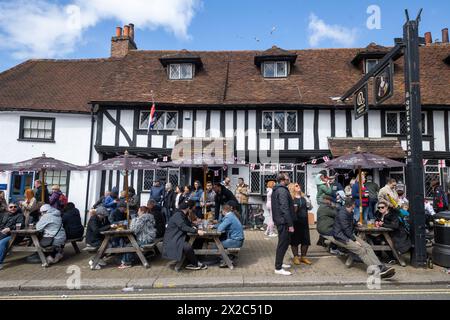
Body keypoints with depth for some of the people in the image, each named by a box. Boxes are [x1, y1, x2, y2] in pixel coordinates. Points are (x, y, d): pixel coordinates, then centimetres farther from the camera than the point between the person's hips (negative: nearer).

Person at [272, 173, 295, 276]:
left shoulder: (276, 190, 14)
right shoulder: (283, 191, -18)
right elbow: (285, 209, -23)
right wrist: (290, 224, -20)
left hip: (278, 220, 10)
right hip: (283, 221, -10)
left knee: (283, 242, 20)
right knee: (283, 244, -3)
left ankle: (279, 263, 30)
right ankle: (278, 268, 3)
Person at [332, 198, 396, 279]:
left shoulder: (350, 213, 16)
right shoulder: (342, 213, -15)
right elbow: (346, 229, -18)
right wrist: (355, 240, -16)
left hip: (350, 235, 9)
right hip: (341, 237, -9)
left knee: (367, 247, -14)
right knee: (361, 250, -26)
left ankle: (381, 267, -26)